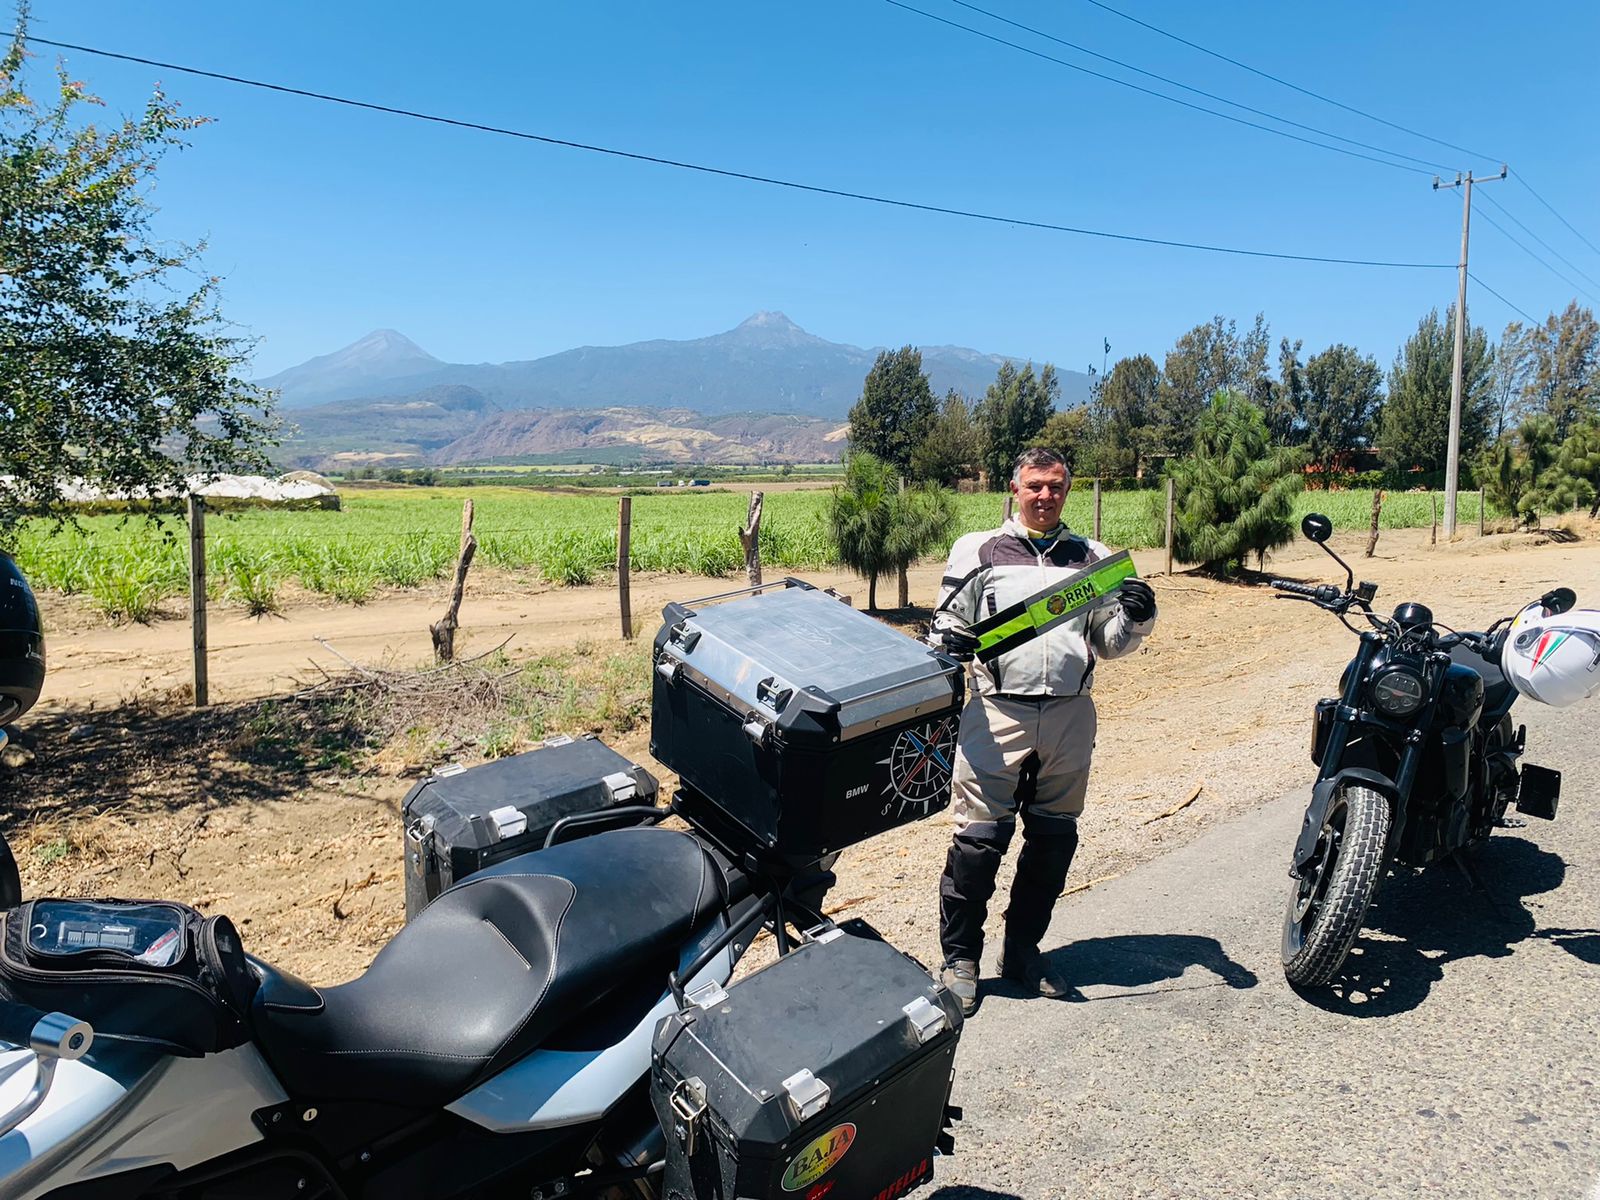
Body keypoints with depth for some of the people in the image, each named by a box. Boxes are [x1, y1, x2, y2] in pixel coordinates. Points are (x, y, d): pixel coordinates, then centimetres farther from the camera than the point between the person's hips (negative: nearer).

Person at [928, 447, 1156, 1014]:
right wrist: (949, 640, -14)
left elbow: (1110, 642, 16)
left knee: (1054, 838, 11)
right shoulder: (978, 551, 7)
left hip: (1070, 713, 4)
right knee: (979, 838, -5)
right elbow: (948, 621, 9)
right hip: (998, 712, -3)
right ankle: (959, 957, 11)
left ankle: (1023, 950, 27)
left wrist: (1136, 617, -5)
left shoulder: (1091, 557, 15)